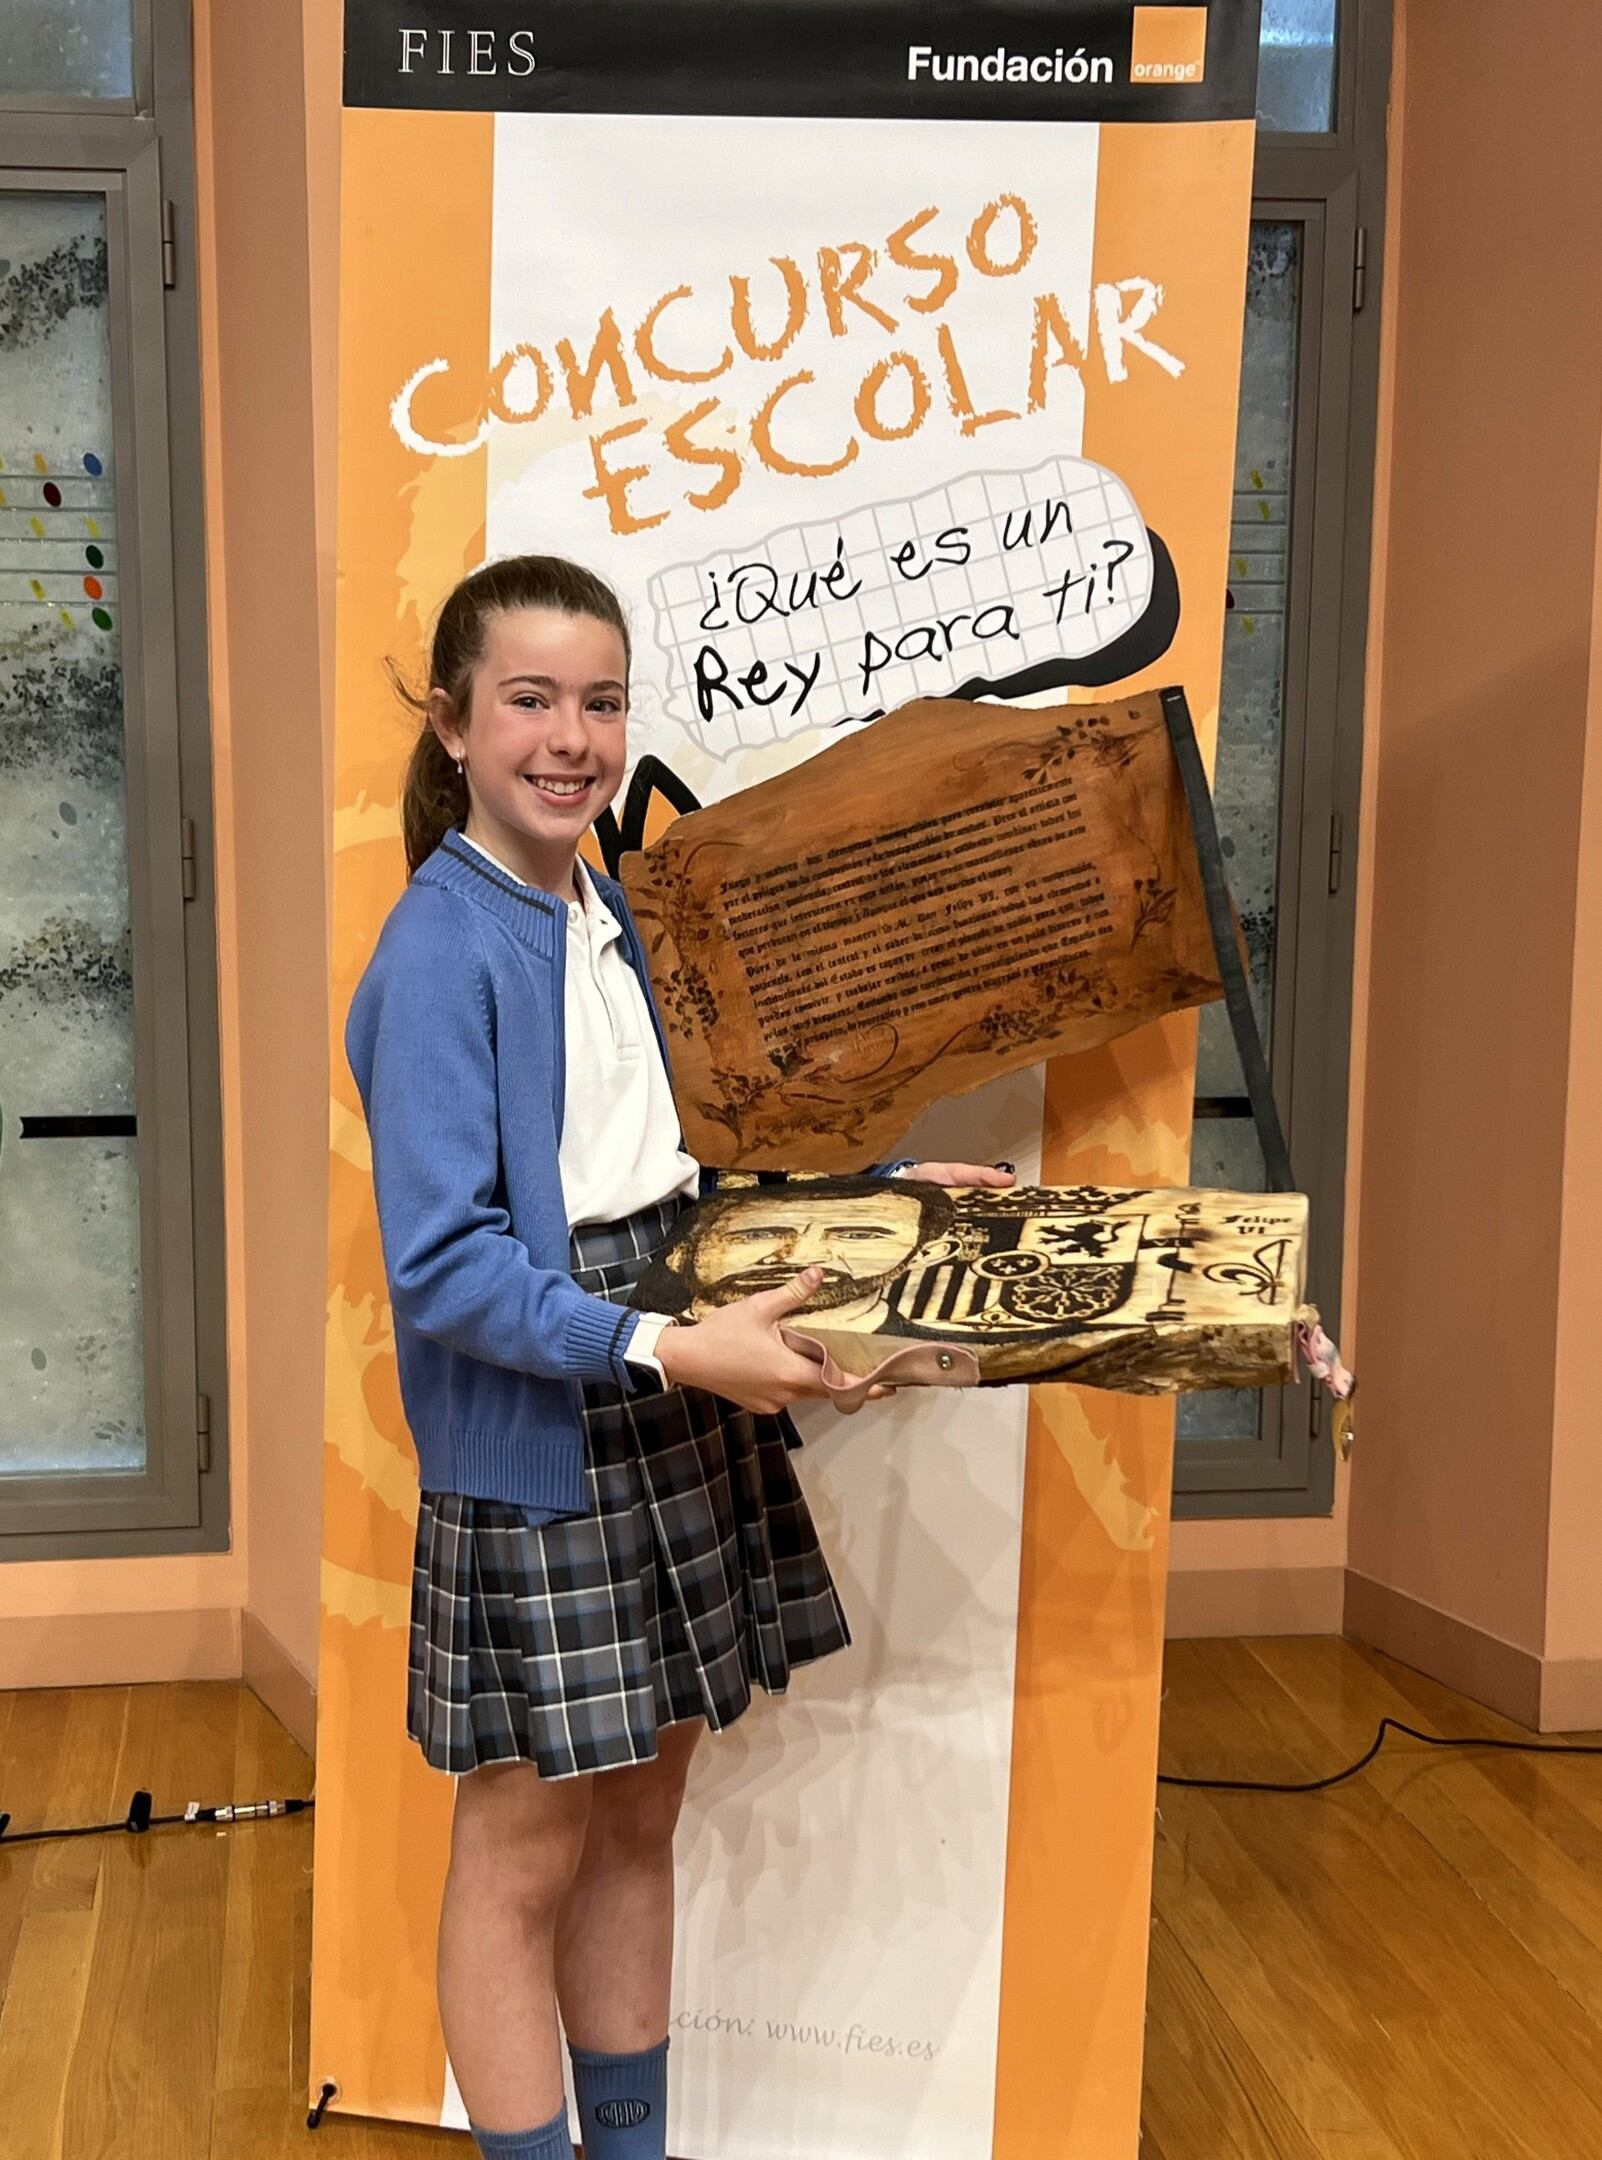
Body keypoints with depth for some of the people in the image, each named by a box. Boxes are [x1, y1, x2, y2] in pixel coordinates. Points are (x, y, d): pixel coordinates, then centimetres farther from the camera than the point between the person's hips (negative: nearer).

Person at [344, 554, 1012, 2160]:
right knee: (525, 1848, 7)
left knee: (640, 1814, 18)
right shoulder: (442, 953, -16)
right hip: (535, 1451, -8)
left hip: (673, 1431, 8)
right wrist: (674, 1350, -27)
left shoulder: (612, 917, 8)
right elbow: (444, 1266, -21)